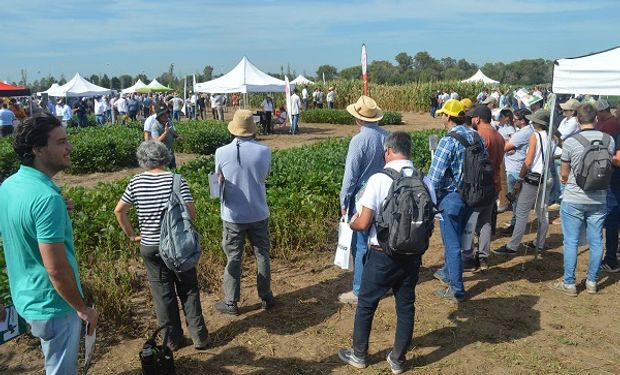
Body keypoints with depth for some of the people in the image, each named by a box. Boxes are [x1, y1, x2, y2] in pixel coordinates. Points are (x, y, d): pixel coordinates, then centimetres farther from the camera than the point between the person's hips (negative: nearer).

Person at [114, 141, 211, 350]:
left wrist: (132, 235, 10)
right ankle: (199, 336, 18)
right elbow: (191, 213, -16)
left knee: (163, 292, 13)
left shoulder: (136, 182, -3)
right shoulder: (176, 180, -11)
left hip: (150, 247, 2)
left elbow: (119, 211, 1)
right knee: (189, 289, 12)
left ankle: (173, 339, 24)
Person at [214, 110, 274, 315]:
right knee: (262, 255, 16)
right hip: (258, 214, 1)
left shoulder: (222, 152, -14)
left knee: (233, 259, 11)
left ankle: (230, 302, 21)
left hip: (233, 215, -1)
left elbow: (220, 178, 2)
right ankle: (265, 298, 28)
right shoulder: (264, 151, -11)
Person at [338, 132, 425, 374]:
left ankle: (359, 355, 31)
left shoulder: (379, 179, -17)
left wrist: (352, 223, 6)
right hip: (412, 254, 4)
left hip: (383, 255, -4)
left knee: (366, 305, 15)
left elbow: (364, 223, -16)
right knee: (406, 306, 17)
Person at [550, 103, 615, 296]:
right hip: (599, 199, 4)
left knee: (571, 242, 5)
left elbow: (564, 174, -4)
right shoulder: (609, 140, -3)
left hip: (573, 200, -4)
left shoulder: (570, 142, -14)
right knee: (596, 242, 12)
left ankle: (569, 283, 12)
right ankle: (592, 282, 24)